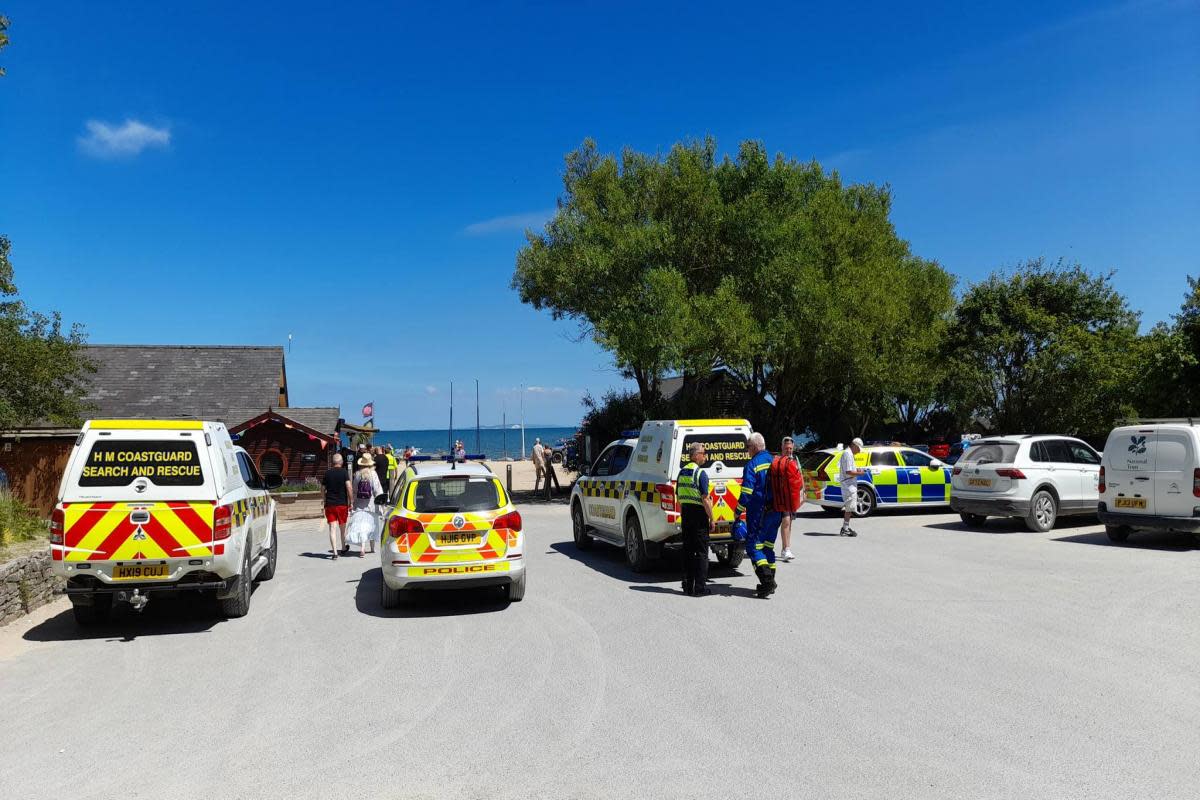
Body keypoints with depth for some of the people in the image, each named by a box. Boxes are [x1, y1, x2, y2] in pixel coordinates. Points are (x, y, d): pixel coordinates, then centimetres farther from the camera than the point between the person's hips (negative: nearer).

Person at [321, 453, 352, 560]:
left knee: (332, 528, -2)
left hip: (330, 504, 1)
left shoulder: (327, 473, 3)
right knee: (342, 528, 16)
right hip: (342, 504, -1)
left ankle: (335, 552, -11)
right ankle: (343, 548, 32)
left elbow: (323, 488, 10)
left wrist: (323, 499, 27)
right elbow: (348, 487, -14)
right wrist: (350, 502, -7)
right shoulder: (344, 472, -6)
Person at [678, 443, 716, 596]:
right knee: (701, 552, -1)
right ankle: (700, 587, -1)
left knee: (688, 550, 12)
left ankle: (688, 586, 16)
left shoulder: (682, 472, 10)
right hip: (699, 514, -7)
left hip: (686, 514, 7)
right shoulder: (700, 473, -13)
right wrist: (712, 520, -10)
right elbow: (705, 499, -16)